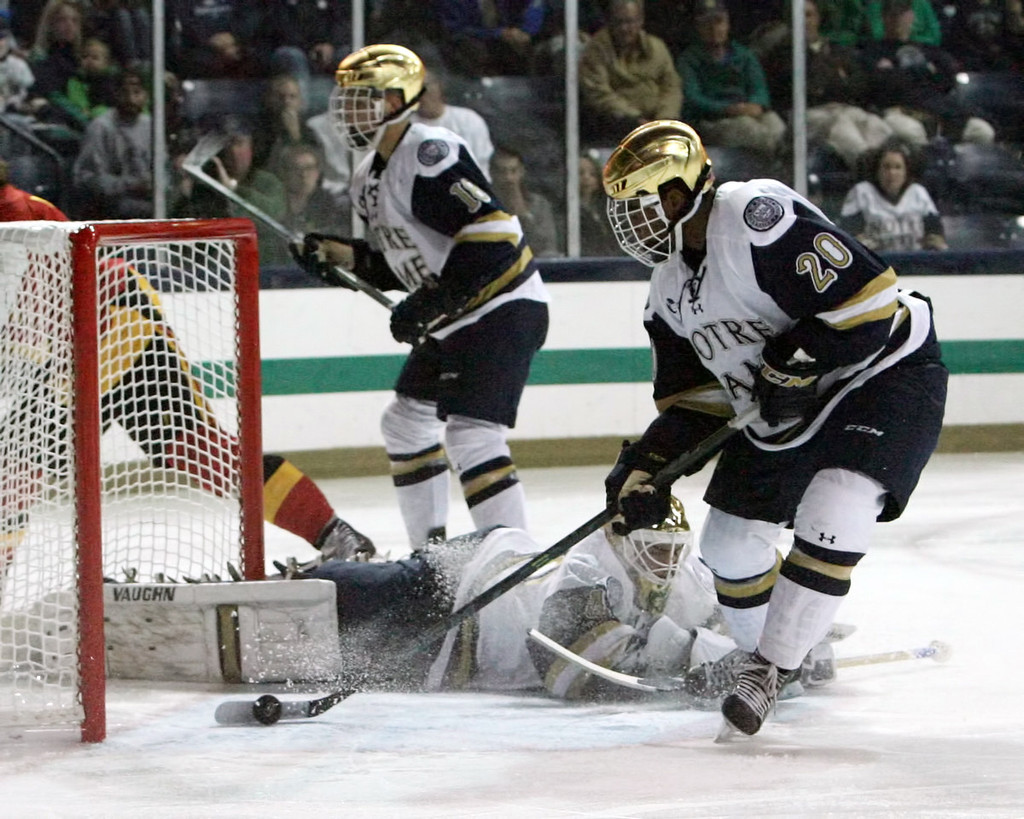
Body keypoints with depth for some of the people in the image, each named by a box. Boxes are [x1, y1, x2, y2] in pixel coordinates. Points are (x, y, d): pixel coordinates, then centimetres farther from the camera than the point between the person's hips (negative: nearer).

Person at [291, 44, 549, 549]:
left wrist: (431, 302, -28)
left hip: (504, 309, -11)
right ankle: (432, 552, 29)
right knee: (405, 422, 19)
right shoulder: (370, 175, 12)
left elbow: (494, 235, -28)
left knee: (470, 433, -21)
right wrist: (333, 254, 3)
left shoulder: (431, 156, -21)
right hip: (452, 321, 11)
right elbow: (393, 264, 19)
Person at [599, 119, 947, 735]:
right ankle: (788, 654, 30)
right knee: (730, 541, 7)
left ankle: (769, 669, -17)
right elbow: (693, 399, 11)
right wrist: (646, 470, -1)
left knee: (831, 516, -26)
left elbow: (868, 299, -29)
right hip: (783, 407, 9)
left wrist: (794, 365, -25)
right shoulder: (671, 287, 6)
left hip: (887, 370, -9)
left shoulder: (759, 220, -25)